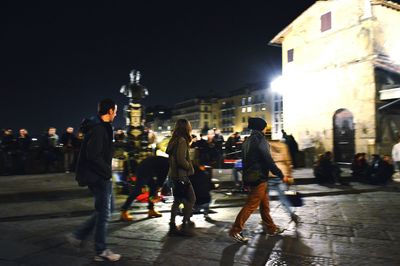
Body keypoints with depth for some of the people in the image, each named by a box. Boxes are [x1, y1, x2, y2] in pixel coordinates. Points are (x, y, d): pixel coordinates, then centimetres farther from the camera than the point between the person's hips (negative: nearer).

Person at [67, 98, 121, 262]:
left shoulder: (101, 127, 13)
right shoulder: (98, 129, -19)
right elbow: (93, 155, -25)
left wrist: (106, 171, 12)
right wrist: (107, 171, -16)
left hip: (100, 175, 10)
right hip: (98, 176, -10)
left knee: (106, 209, 18)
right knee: (104, 212, 1)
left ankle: (78, 236, 23)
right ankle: (101, 251, 14)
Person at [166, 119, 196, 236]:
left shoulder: (173, 140, 11)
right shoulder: (182, 141, -16)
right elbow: (182, 160, -23)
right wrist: (190, 167, -7)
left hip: (174, 174, 9)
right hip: (181, 175, -9)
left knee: (177, 200, 16)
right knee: (191, 200, -1)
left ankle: (172, 225, 21)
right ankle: (184, 225, 2)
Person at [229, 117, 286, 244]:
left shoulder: (248, 141, 13)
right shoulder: (260, 140, -14)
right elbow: (268, 160, -18)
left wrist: (247, 181, 21)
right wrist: (281, 175, -9)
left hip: (250, 176, 9)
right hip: (259, 178, -9)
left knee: (264, 203, 17)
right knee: (251, 205, -5)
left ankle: (271, 228, 28)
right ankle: (235, 231, -2)